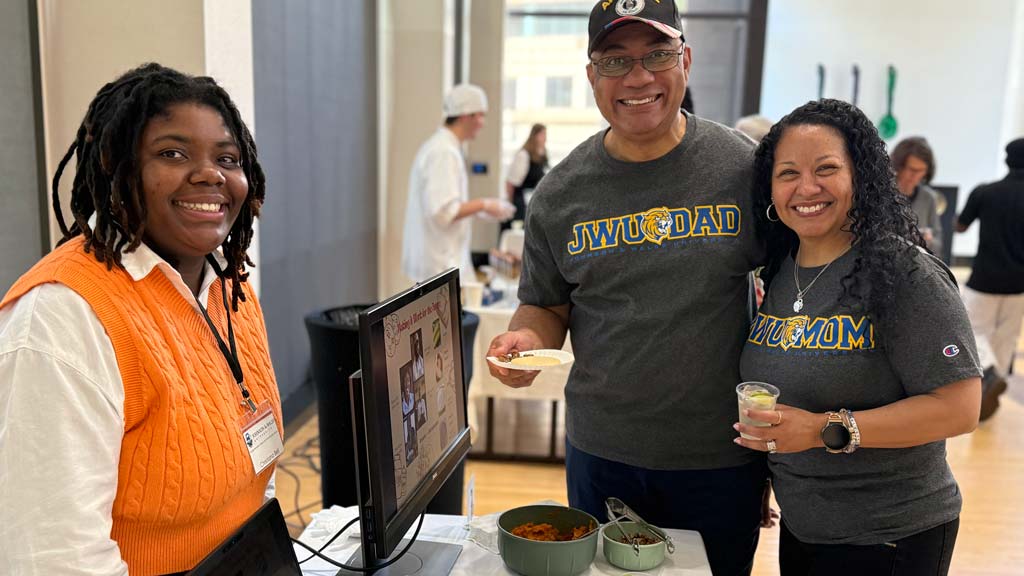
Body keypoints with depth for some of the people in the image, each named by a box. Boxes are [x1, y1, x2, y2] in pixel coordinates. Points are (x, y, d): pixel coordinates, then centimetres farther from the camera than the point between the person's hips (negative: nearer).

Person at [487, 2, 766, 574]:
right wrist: (526, 337, -16)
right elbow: (545, 306, 8)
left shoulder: (745, 167, -8)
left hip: (724, 459, -1)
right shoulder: (561, 192, -3)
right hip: (601, 452, 2)